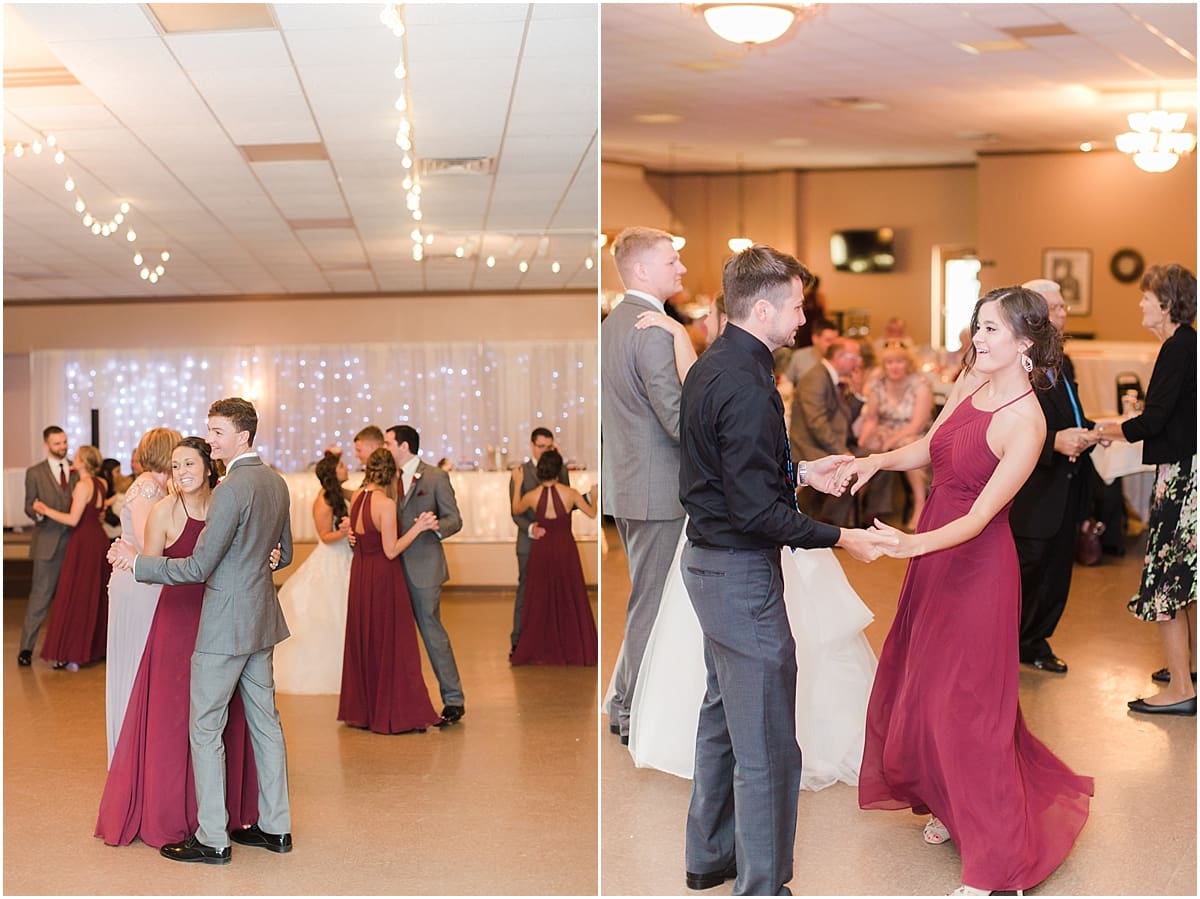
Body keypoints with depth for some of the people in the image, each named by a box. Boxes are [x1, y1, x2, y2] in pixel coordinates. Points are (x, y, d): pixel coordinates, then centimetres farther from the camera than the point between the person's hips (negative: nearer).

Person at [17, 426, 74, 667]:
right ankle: (26, 647, 2)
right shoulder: (35, 473, 4)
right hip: (48, 542, -3)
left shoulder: (78, 470, 11)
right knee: (40, 596, -4)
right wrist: (38, 513, -20)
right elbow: (29, 507, 1)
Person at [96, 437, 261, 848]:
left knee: (223, 717, 9)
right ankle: (167, 815, 15)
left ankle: (226, 809, 22)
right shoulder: (164, 511, -8)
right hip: (179, 618, -3)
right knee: (171, 718, 2)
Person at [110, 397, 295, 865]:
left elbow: (199, 566, -20)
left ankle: (212, 839, 4)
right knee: (265, 720, 14)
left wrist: (137, 563, -12)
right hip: (261, 617, 9)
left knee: (205, 728, 0)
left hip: (226, 623, -9)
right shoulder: (276, 482, 8)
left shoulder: (231, 489, -20)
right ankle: (275, 826, 21)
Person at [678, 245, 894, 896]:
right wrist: (840, 539, -17)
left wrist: (800, 472, 16)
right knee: (765, 746, -2)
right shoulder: (746, 388, -23)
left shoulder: (710, 367, 8)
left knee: (722, 713, 22)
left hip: (707, 560, 11)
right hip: (741, 573, -11)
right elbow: (757, 513, -24)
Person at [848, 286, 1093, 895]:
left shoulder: (1025, 422, -22)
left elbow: (979, 517, -25)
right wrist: (880, 460, -5)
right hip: (934, 555, 8)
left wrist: (914, 543, -39)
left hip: (976, 564, -8)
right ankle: (952, 804, 41)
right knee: (923, 683, 19)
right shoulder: (969, 384, 0)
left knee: (965, 701, 0)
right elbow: (931, 447, 13)